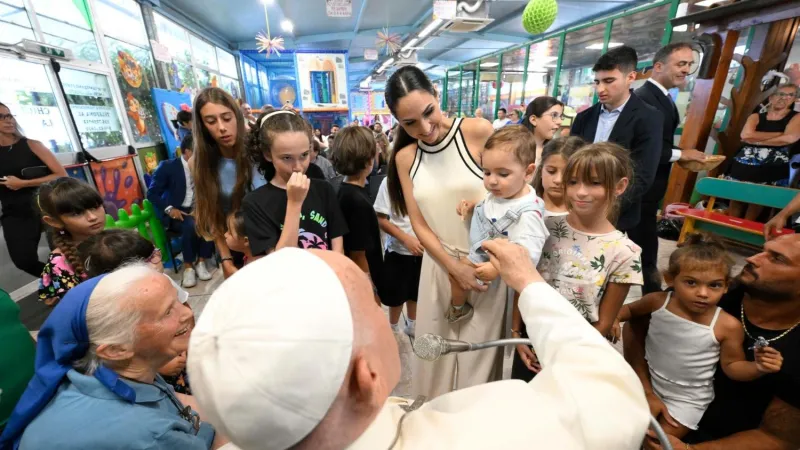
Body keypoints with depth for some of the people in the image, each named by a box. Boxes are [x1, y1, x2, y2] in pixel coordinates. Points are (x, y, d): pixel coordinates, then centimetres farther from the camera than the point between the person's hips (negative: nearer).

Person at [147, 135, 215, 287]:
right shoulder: (167, 166, -3)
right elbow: (152, 193, -3)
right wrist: (169, 209, -18)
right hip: (177, 212, -3)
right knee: (191, 226, -34)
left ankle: (201, 262, -15)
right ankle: (188, 267, -18)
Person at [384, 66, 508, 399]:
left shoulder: (478, 132, -11)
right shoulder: (405, 158, 0)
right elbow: (419, 225, 0)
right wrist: (455, 268, -9)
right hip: (439, 265, 3)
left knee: (478, 353, 11)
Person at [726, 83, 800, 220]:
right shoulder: (756, 116, 8)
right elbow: (746, 135, -11)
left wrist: (755, 140, -9)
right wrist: (779, 134, -8)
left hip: (772, 171, 0)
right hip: (744, 167, 1)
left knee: (757, 205, 7)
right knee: (736, 201, 5)